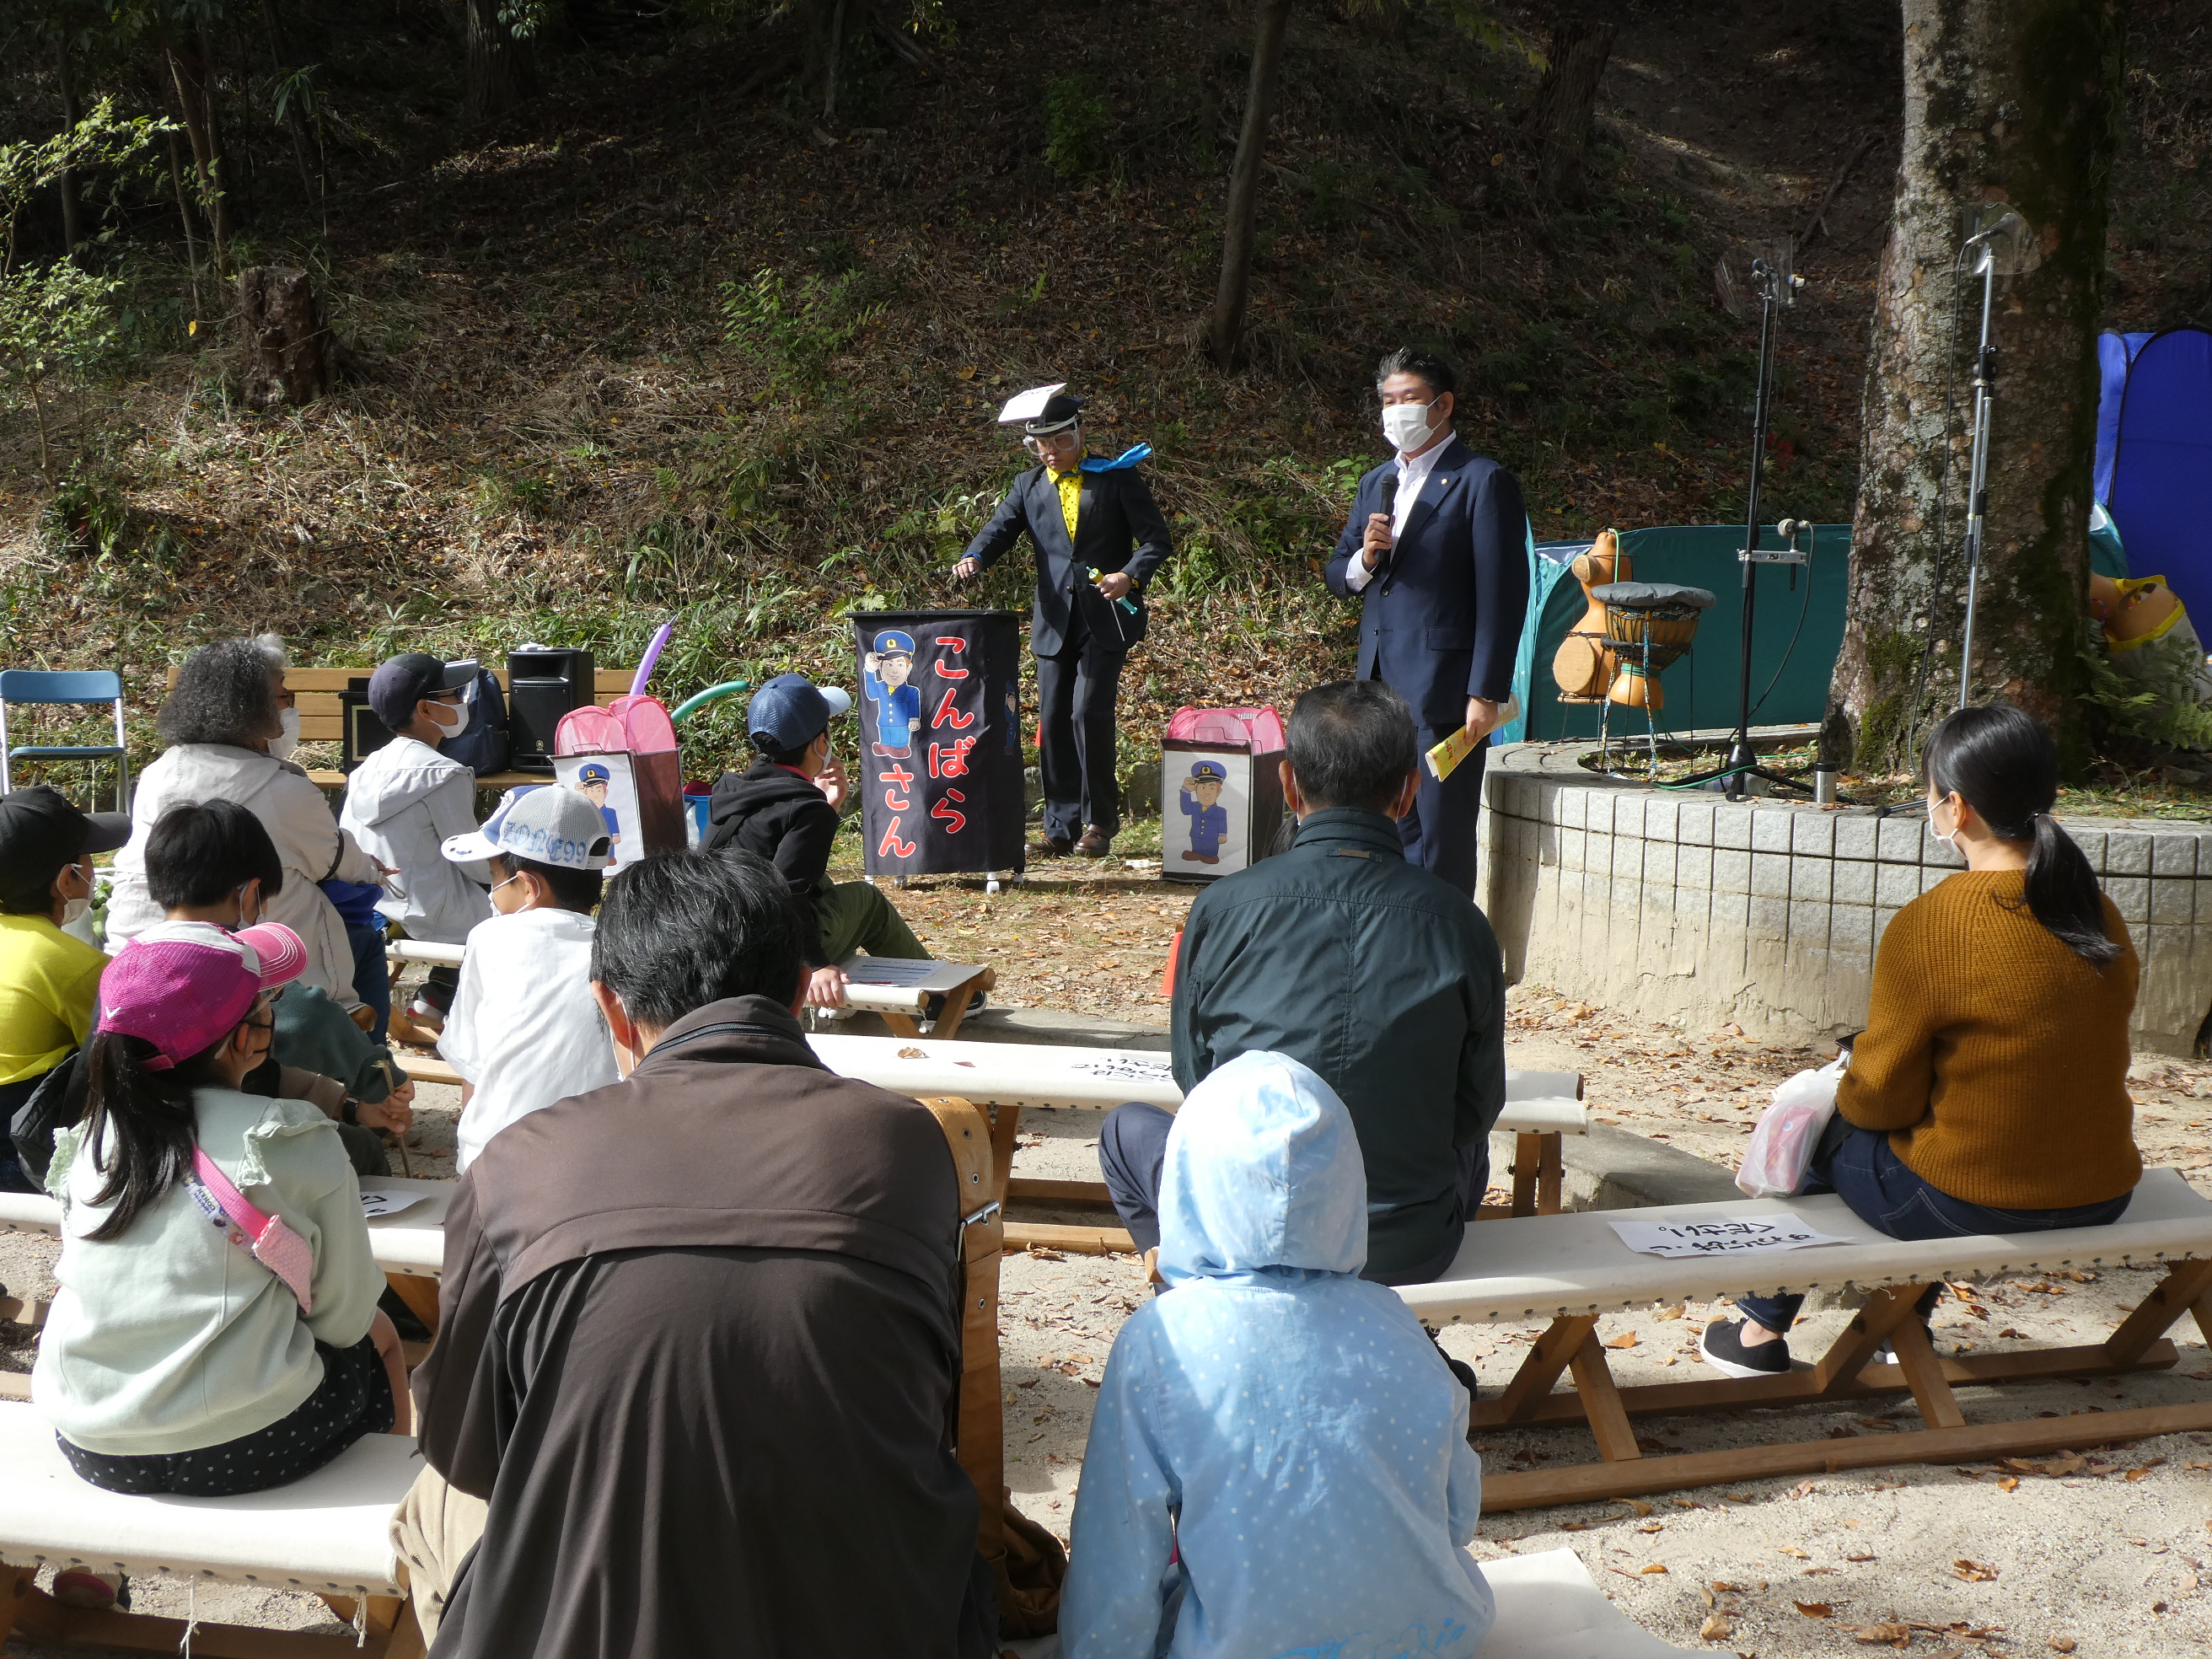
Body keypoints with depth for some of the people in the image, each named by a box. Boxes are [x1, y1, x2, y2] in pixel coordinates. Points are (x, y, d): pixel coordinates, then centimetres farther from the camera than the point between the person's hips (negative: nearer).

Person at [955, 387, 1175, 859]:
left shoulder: (1118, 477, 2)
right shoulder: (1029, 486, 13)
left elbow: (1156, 540, -1)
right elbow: (999, 529, 2)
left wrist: (1130, 576, -19)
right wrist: (974, 558, -20)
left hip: (1106, 617, -4)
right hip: (1054, 621, 4)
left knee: (1089, 712, -13)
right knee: (1053, 720, 3)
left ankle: (1100, 822, 1)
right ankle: (1061, 827, 13)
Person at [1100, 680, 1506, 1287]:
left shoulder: (1223, 908, -10)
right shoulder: (1460, 924, -8)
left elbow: (1193, 1076, 4)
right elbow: (1478, 1105, 3)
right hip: (1411, 1255, 2)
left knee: (1127, 1129, 29)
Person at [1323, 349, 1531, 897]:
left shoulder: (1484, 482, -6)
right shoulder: (1377, 482, 17)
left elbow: (1502, 595, -11)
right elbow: (1336, 574, 19)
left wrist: (1486, 693, -16)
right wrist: (1365, 559, -5)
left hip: (1443, 689, -7)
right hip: (1380, 686, 7)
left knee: (1442, 837, -3)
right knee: (1394, 833, 13)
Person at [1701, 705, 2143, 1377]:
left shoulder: (1928, 928, -21)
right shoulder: (2101, 916, -1)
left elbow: (1882, 1096, -13)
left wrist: (1843, 1090, 10)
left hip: (1972, 1203, -6)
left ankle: (1762, 1330, 34)